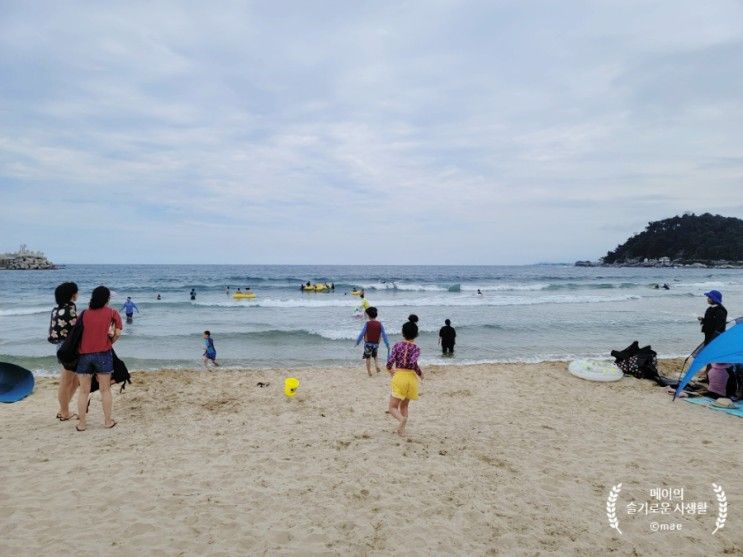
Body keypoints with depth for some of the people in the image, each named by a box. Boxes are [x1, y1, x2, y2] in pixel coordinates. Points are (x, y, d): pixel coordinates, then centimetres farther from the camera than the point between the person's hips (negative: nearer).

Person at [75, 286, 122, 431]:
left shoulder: (84, 314, 10)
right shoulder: (112, 313, 2)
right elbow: (117, 333, -6)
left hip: (84, 355, 2)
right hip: (103, 354, -2)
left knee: (84, 391, 10)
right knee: (105, 390, 7)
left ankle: (81, 423, 15)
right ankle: (108, 421, 13)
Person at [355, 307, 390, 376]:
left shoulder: (367, 323, -11)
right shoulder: (379, 324, -3)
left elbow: (362, 333, -10)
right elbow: (384, 335, -1)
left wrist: (357, 342, 1)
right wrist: (387, 344, 3)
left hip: (368, 343, -3)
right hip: (376, 343, 3)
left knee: (368, 358, 10)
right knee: (375, 356, 26)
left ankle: (369, 372, 9)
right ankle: (376, 365, 2)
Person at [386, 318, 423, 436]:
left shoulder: (397, 345, -3)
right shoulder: (416, 349, -4)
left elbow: (390, 361, -11)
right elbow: (413, 363, -21)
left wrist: (390, 370, 11)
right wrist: (420, 374, -3)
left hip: (399, 377, -2)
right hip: (411, 378, 2)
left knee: (393, 407, 4)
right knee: (404, 406, 21)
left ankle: (402, 419, -26)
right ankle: (402, 429, 16)